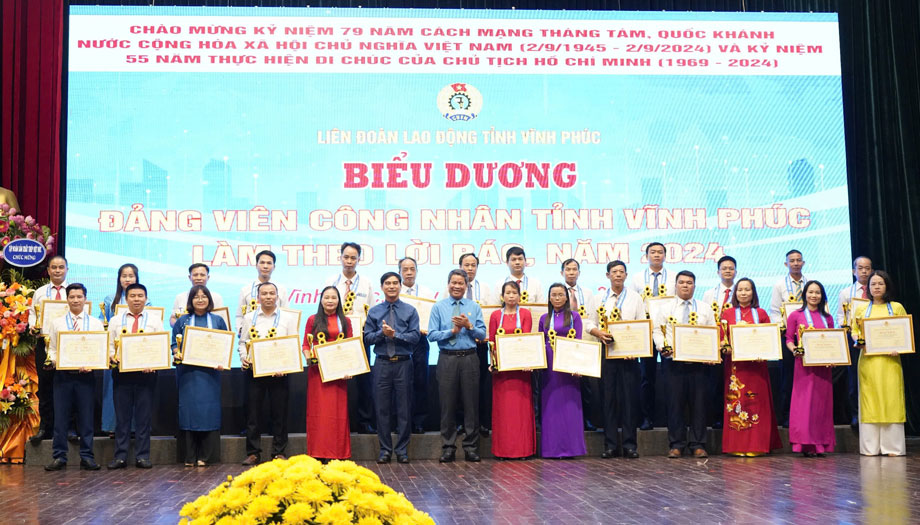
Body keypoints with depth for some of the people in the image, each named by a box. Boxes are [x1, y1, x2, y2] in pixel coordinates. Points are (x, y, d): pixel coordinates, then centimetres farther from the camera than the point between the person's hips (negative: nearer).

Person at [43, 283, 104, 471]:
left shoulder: (96, 323, 7)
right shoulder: (57, 323, 9)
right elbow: (51, 348, 9)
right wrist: (55, 360, -12)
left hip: (86, 374, 0)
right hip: (63, 374, 0)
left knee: (86, 417, 3)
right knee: (61, 416, 2)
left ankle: (87, 457, 10)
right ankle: (59, 457, 10)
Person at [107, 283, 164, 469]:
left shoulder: (154, 320, 7)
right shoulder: (115, 321, 12)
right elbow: (109, 344, 10)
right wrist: (112, 356, -11)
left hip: (146, 372, -1)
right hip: (121, 372, 1)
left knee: (144, 416, 2)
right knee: (122, 416, 4)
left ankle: (142, 456, 8)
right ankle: (120, 456, 9)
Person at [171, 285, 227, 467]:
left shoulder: (218, 320, 11)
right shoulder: (182, 321, 11)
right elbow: (174, 344, 9)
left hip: (210, 372, 0)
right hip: (187, 372, 0)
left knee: (209, 410, -4)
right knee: (189, 410, -3)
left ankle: (205, 456, 2)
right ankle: (190, 457, 3)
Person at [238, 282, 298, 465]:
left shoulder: (286, 319, 6)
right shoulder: (249, 318, 11)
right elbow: (243, 342, 11)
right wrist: (244, 357, -9)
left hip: (279, 372, -1)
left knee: (279, 413, 3)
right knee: (253, 412, 2)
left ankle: (279, 452, 11)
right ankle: (253, 452, 10)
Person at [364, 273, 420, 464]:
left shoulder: (410, 310, 5)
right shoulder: (374, 311, 10)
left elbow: (415, 336, -4)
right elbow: (367, 338, 5)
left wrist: (395, 334, -14)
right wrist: (382, 333, -12)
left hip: (403, 363, -1)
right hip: (382, 363, 1)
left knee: (404, 408, 1)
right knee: (382, 408, 3)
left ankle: (402, 450, 8)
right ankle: (385, 450, 11)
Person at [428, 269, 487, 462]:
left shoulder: (474, 307, 9)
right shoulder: (438, 307, 6)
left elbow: (482, 334, 4)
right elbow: (431, 335, -2)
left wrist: (469, 326, -13)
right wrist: (452, 331, -12)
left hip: (469, 358, 1)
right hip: (447, 359, -1)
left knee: (471, 404, 3)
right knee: (447, 405, 2)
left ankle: (471, 448, 10)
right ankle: (448, 448, 10)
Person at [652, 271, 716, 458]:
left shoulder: (705, 309, 12)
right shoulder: (666, 308, 10)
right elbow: (657, 331, 8)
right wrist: (662, 347, -10)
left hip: (699, 363, 1)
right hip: (674, 361, -1)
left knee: (699, 403, 1)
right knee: (675, 403, 0)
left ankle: (698, 445, 9)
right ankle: (676, 444, 8)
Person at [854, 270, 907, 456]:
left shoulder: (896, 307, 9)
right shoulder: (861, 309, 13)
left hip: (889, 360, -1)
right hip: (868, 360, 1)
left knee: (891, 399, -4)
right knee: (869, 401, -2)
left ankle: (893, 446, 0)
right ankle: (871, 447, 1)